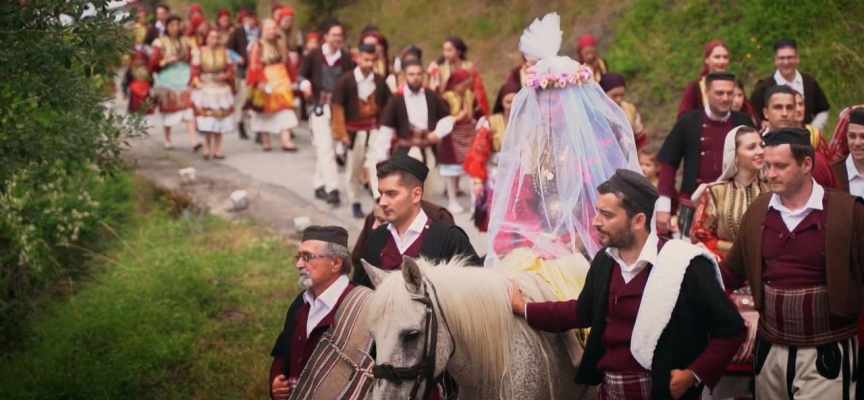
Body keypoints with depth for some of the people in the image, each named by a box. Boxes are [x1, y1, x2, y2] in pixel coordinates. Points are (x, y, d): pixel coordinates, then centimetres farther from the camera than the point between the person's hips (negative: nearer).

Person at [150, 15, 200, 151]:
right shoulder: (160, 42, 1)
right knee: (168, 109, 7)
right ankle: (167, 139, 24)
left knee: (188, 107, -12)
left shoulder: (185, 41, 10)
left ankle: (194, 140, -22)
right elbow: (153, 64, -3)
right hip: (167, 80, -1)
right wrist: (165, 61, -18)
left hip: (184, 78, 1)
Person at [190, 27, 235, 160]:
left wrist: (225, 75, -13)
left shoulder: (224, 51, 6)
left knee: (220, 121, 3)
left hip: (222, 89, 3)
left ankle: (217, 149, 9)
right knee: (207, 122, -8)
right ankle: (207, 148, 5)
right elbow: (195, 70, -5)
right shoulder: (199, 51, -1)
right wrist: (197, 82, -22)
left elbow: (230, 69, 8)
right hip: (205, 88, -3)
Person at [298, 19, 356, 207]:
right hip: (320, 106, -2)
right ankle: (331, 188, -12)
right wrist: (305, 84, -13)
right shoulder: (314, 55, -3)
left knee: (324, 148, 10)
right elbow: (301, 74, 7)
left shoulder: (346, 58, -2)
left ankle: (319, 184, 23)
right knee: (325, 148, -9)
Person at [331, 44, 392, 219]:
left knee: (377, 166, -9)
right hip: (354, 131, -1)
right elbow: (337, 107, -7)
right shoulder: (346, 80, -8)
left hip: (375, 130, 1)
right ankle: (355, 204, 26)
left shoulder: (379, 81, 0)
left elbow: (388, 106, 8)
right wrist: (341, 132, -10)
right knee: (354, 169, 12)